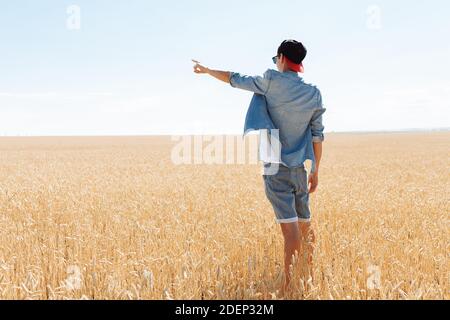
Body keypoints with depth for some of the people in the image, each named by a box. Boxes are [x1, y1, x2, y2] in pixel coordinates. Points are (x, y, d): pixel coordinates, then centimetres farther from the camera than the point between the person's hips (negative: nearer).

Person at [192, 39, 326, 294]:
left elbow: (235, 79, 7)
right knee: (305, 222, 16)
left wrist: (207, 70, 24)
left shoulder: (272, 81, -5)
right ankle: (309, 275, 27)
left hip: (276, 167, -4)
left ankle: (289, 283, -13)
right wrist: (316, 171, 15)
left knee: (290, 225, -11)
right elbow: (317, 136, 7)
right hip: (300, 167, 4)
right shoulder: (314, 93, 6)